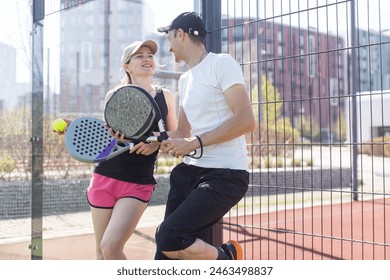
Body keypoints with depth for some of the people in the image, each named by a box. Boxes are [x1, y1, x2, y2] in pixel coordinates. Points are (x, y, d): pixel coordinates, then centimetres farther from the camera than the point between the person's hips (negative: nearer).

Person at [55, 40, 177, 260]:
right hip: (105, 178, 2)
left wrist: (158, 141, -9)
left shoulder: (166, 96, 6)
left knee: (111, 247, -16)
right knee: (101, 250, 9)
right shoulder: (114, 96, 6)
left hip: (139, 183, -2)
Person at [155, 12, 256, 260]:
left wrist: (194, 143, -17)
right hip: (190, 172, 8)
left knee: (168, 237, -21)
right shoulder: (185, 80, 20)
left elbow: (246, 121, -17)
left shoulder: (222, 63, -7)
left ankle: (226, 258, 5)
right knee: (166, 253, 3)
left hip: (225, 175, -8)